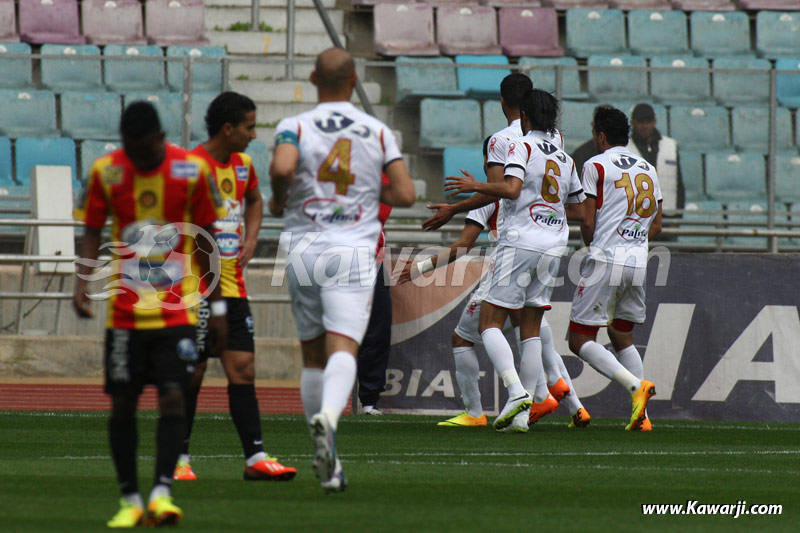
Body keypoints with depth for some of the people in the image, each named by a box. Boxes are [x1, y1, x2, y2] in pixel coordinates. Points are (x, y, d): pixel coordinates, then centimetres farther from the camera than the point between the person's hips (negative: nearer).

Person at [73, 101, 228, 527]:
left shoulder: (191, 170, -4)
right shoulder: (105, 171, -2)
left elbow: (205, 240, 5)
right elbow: (92, 233, 6)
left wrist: (216, 307, 6)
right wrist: (82, 281, -13)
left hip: (177, 310, -1)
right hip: (125, 311, 1)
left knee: (172, 396, -13)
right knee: (122, 404, 2)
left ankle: (162, 492, -14)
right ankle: (130, 500, 11)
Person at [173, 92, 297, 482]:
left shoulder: (243, 165, 10)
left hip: (233, 285, 7)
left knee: (243, 369, 0)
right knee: (193, 372, -1)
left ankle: (255, 457, -2)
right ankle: (178, 459, 9)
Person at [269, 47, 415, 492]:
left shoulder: (295, 127, 1)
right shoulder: (378, 132, 5)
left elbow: (282, 168, -20)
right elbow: (405, 194, 0)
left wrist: (278, 201, 1)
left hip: (304, 250, 1)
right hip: (353, 252, -1)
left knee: (313, 356, 13)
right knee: (343, 349, -12)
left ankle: (328, 465, 17)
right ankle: (328, 415, -44)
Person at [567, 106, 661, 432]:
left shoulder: (596, 166, -4)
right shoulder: (649, 171, 15)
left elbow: (587, 224, -5)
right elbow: (656, 226, 19)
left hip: (605, 261, -6)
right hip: (638, 264, 6)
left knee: (580, 340, -1)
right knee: (622, 336, 18)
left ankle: (636, 385, -21)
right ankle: (642, 415, 5)